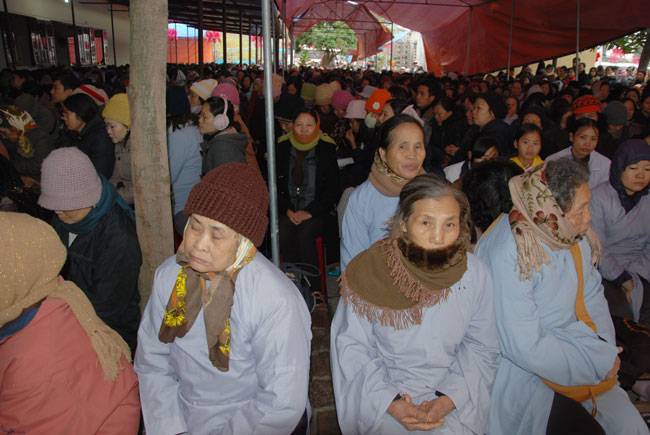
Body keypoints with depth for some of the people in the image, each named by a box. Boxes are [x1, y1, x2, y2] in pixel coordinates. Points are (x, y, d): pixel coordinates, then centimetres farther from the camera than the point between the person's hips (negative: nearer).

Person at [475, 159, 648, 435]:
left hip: (570, 351, 7)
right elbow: (525, 348, -26)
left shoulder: (574, 234, -6)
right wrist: (600, 361, -16)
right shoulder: (510, 255, -28)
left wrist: (603, 348, -9)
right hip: (520, 370, -6)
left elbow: (592, 293, 7)